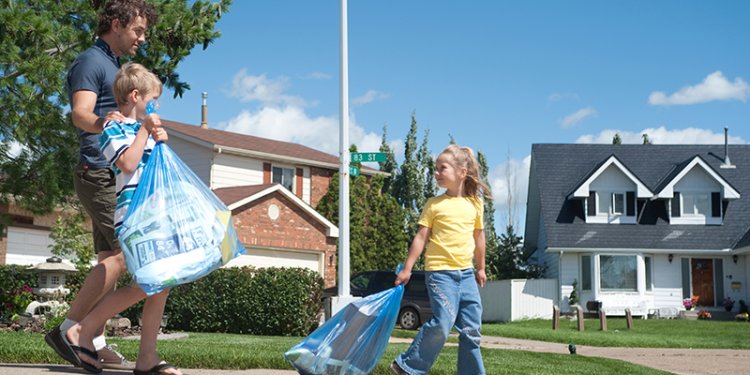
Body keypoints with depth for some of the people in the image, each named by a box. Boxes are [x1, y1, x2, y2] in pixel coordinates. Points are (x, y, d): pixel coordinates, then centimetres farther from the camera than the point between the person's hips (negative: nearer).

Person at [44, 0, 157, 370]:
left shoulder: (112, 66, 22)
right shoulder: (91, 62, -8)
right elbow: (80, 113, -25)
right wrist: (101, 122, -45)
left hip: (114, 176, 10)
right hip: (99, 172, -10)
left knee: (111, 259, 5)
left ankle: (95, 344, 4)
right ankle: (68, 329, -15)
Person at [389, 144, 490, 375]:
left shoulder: (475, 204, 8)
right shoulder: (434, 205, 0)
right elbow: (421, 237, -1)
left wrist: (480, 269, 24)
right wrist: (407, 268, -4)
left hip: (466, 273, 4)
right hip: (440, 271, -4)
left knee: (471, 329, 5)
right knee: (443, 321, -18)